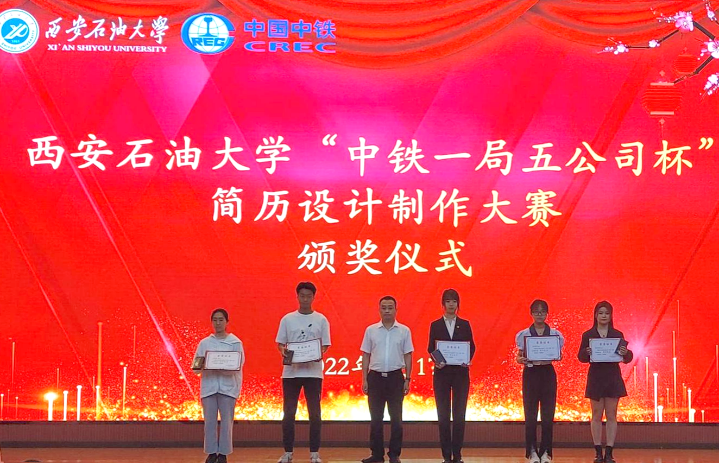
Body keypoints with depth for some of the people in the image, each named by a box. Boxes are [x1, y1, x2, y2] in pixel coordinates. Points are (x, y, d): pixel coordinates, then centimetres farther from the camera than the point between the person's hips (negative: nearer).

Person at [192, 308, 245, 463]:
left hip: (228, 386, -1)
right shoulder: (204, 343, 9)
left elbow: (238, 365, -4)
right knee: (210, 421, 2)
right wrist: (202, 366, -16)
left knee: (226, 421, -1)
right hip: (208, 386, 2)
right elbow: (196, 366, 7)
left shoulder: (235, 342, 3)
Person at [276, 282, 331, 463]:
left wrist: (319, 354, -17)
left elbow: (325, 345, 4)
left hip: (313, 371, -1)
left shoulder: (321, 320, 3)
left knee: (315, 413, 2)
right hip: (291, 371, 1)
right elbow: (280, 343, 7)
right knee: (289, 413, 4)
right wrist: (282, 351, -14)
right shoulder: (287, 319, 5)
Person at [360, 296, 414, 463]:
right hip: (375, 376, 1)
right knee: (375, 418, 5)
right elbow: (366, 356, 7)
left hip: (395, 377, -1)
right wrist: (364, 379, 2)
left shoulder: (404, 331, 2)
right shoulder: (371, 330, 4)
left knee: (396, 418, 2)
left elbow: (408, 356, 4)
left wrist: (407, 379, -1)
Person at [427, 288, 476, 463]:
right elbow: (431, 348, 3)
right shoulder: (435, 325, 5)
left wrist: (467, 360, -13)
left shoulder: (465, 324, 7)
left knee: (459, 413, 0)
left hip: (460, 372, 0)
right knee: (443, 414, 0)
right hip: (442, 372, 0)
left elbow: (471, 346, 6)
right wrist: (436, 361, -16)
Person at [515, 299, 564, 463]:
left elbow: (559, 355, 4)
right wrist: (520, 360, -18)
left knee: (548, 414, 1)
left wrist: (556, 356, -18)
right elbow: (519, 356, 4)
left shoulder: (555, 334, 5)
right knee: (530, 414, -1)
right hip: (531, 373, 0)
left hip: (548, 373, 1)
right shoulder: (523, 334, 4)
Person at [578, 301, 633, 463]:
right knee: (597, 415, 3)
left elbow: (627, 358, 2)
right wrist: (587, 352, -22)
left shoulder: (617, 335, 4)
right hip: (595, 377, -1)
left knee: (611, 415, 2)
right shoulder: (588, 335, 2)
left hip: (613, 377, 1)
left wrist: (626, 353, -21)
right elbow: (581, 357, -1)